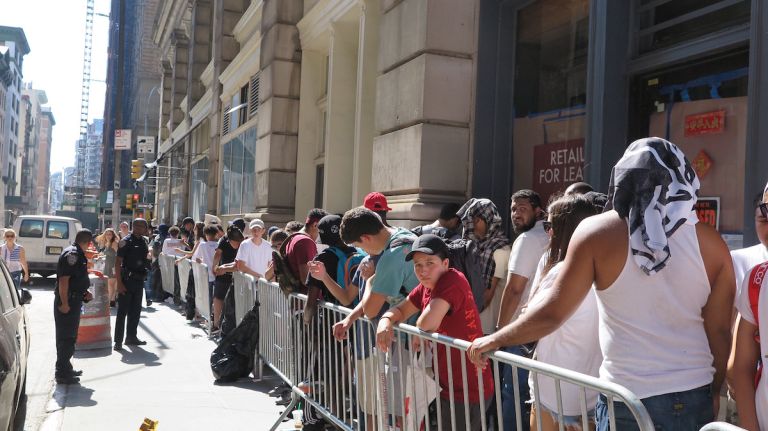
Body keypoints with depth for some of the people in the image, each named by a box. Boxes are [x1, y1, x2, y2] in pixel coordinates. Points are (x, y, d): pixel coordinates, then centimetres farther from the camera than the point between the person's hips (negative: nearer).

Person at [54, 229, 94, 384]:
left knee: (70, 336, 19)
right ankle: (62, 374, 1)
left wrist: (84, 293, 19)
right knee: (66, 337, -4)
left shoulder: (77, 254, 15)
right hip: (68, 301, -10)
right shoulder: (72, 254, -17)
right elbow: (63, 280, -23)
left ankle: (65, 368, 31)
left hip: (74, 300, 10)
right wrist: (64, 303, -25)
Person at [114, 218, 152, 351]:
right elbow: (117, 263, -15)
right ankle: (118, 341, 2)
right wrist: (119, 283, -20)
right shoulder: (126, 242, -11)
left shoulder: (143, 241, 11)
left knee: (136, 310, 14)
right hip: (127, 280, -7)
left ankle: (131, 337, 25)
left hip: (139, 280, 7)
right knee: (122, 311, -3)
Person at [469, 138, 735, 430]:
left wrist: (494, 340, 6)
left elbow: (551, 314, -8)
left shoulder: (597, 231, -9)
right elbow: (719, 331, 1)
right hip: (694, 398, 3)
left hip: (626, 399, -2)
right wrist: (714, 393, 17)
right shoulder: (710, 242, -3)